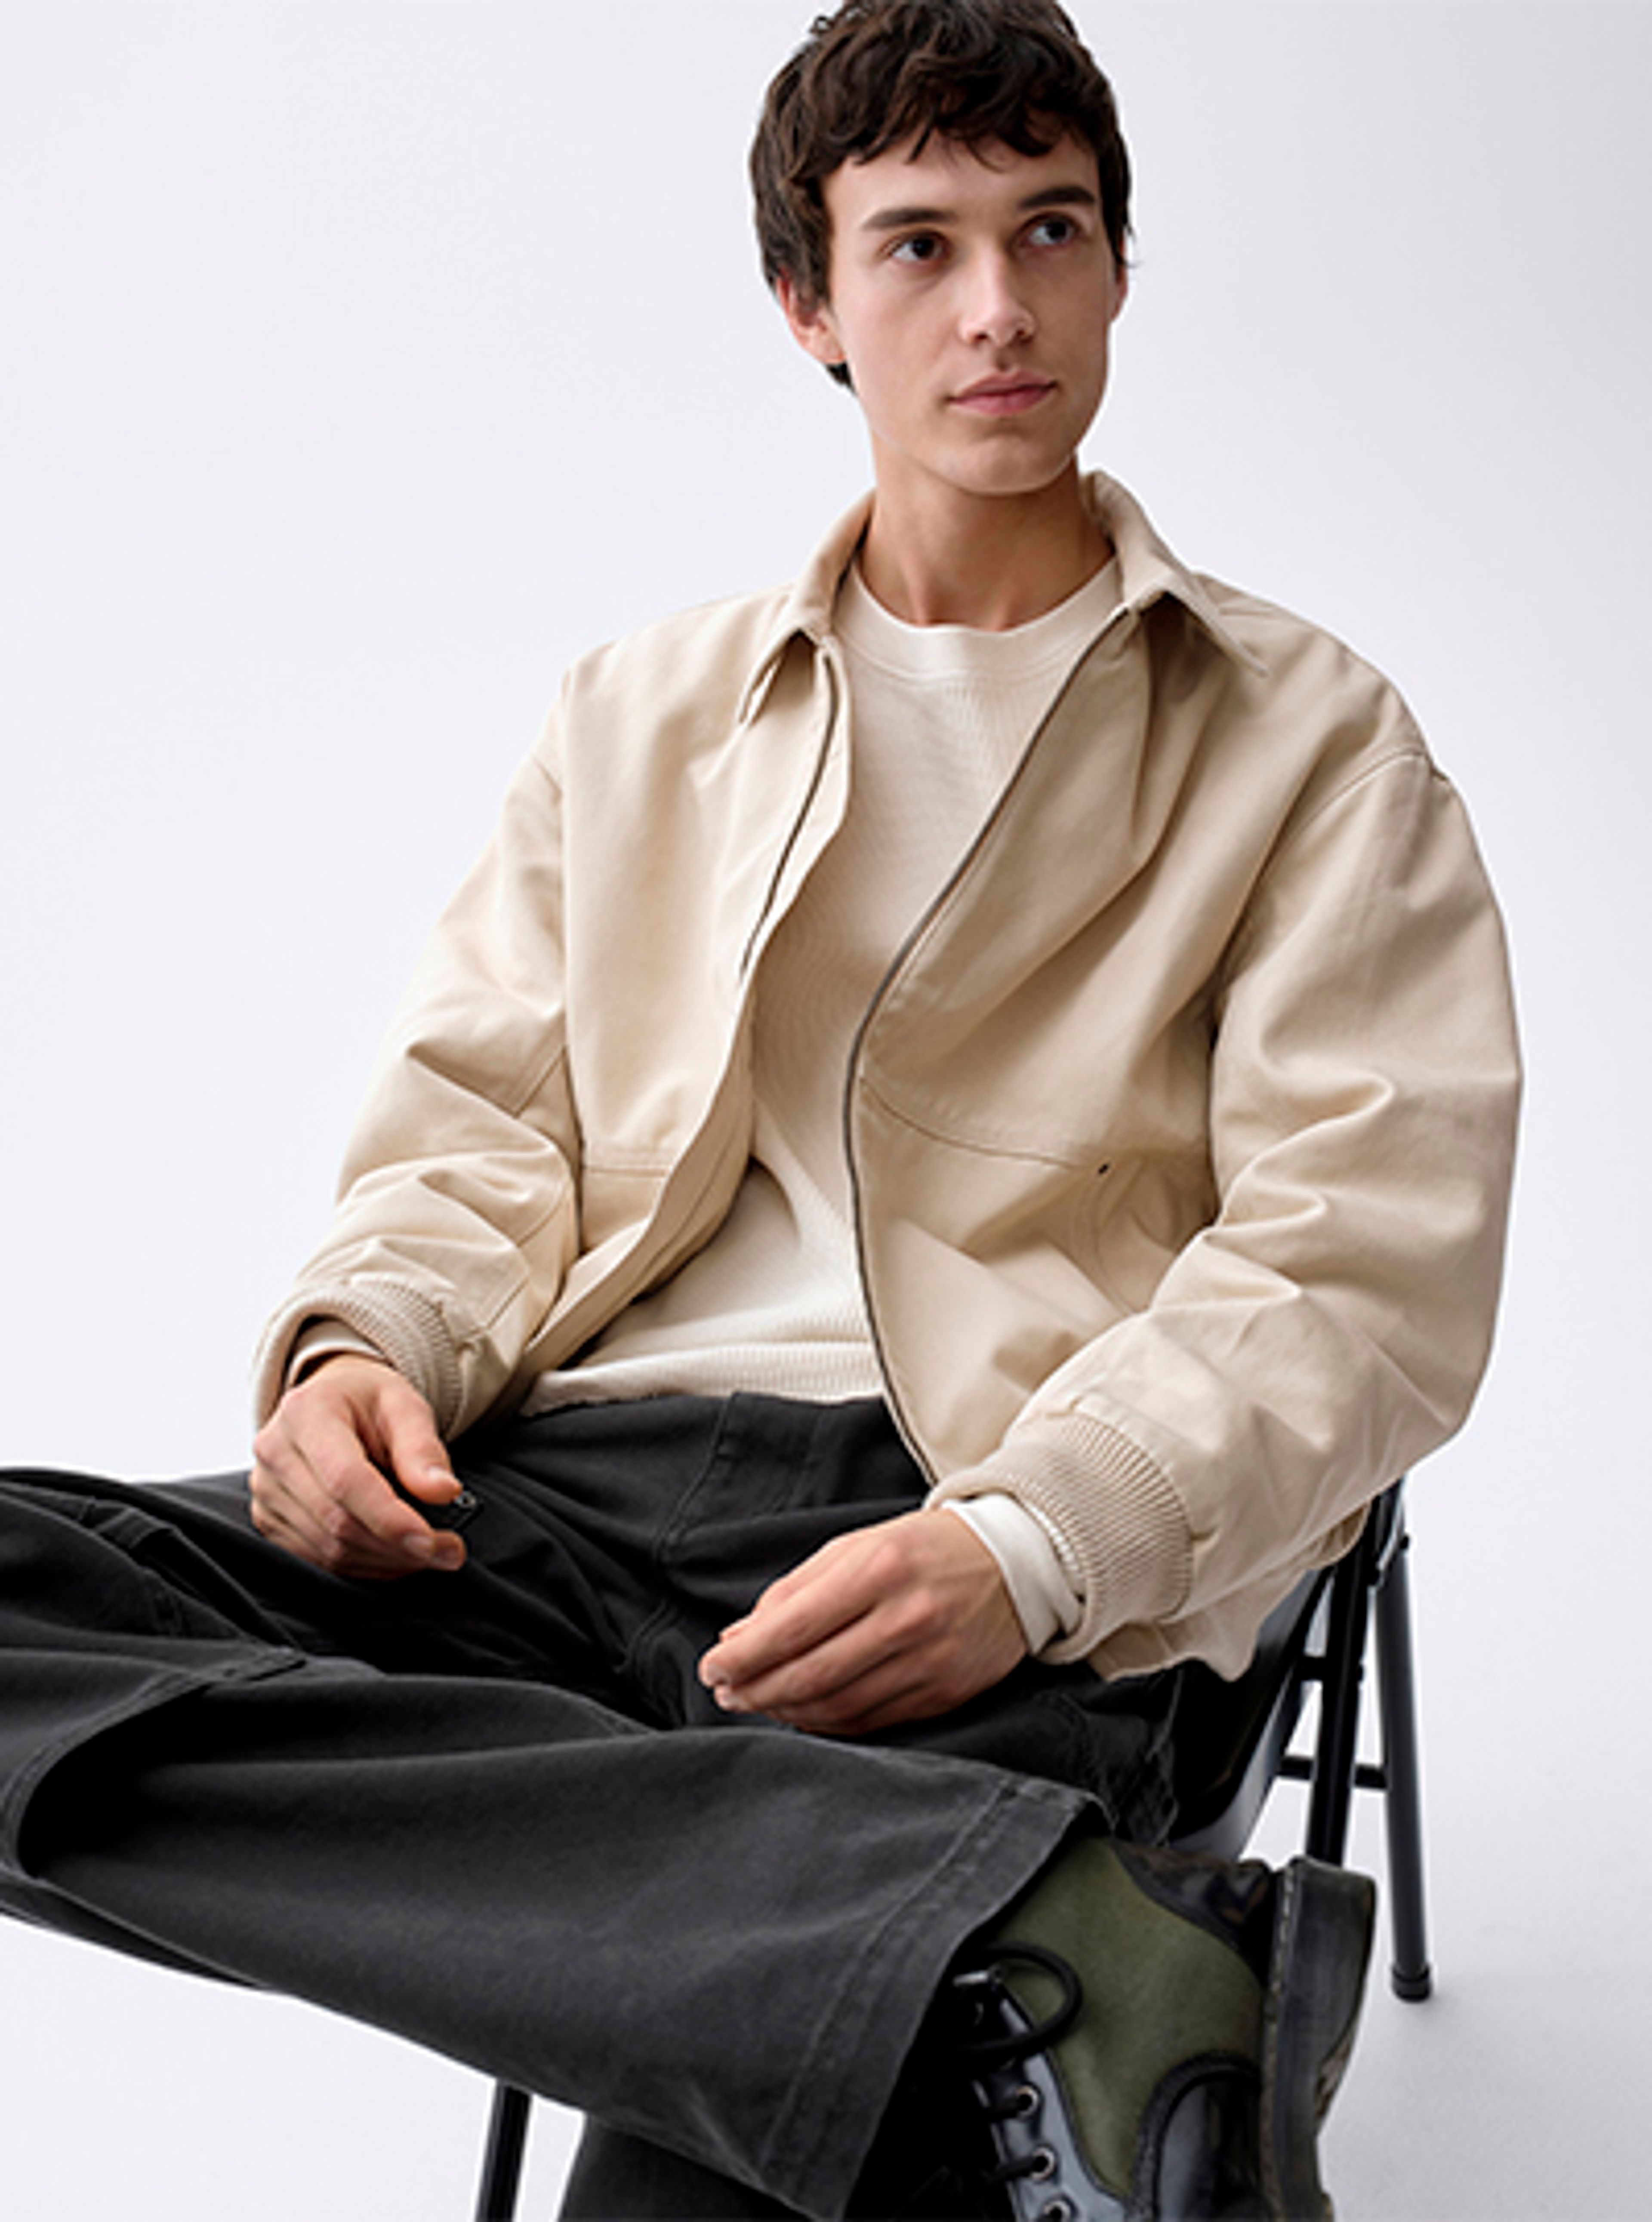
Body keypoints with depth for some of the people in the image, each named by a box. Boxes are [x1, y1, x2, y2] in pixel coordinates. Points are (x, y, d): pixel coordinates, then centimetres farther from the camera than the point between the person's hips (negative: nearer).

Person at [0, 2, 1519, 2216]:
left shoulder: (1310, 743, 12)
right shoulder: (641, 712, 24)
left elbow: (1368, 1263, 1)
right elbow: (481, 1120, 20)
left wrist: (1029, 1547, -18)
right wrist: (367, 1345, -6)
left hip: (985, 1571, -6)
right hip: (577, 1482, 7)